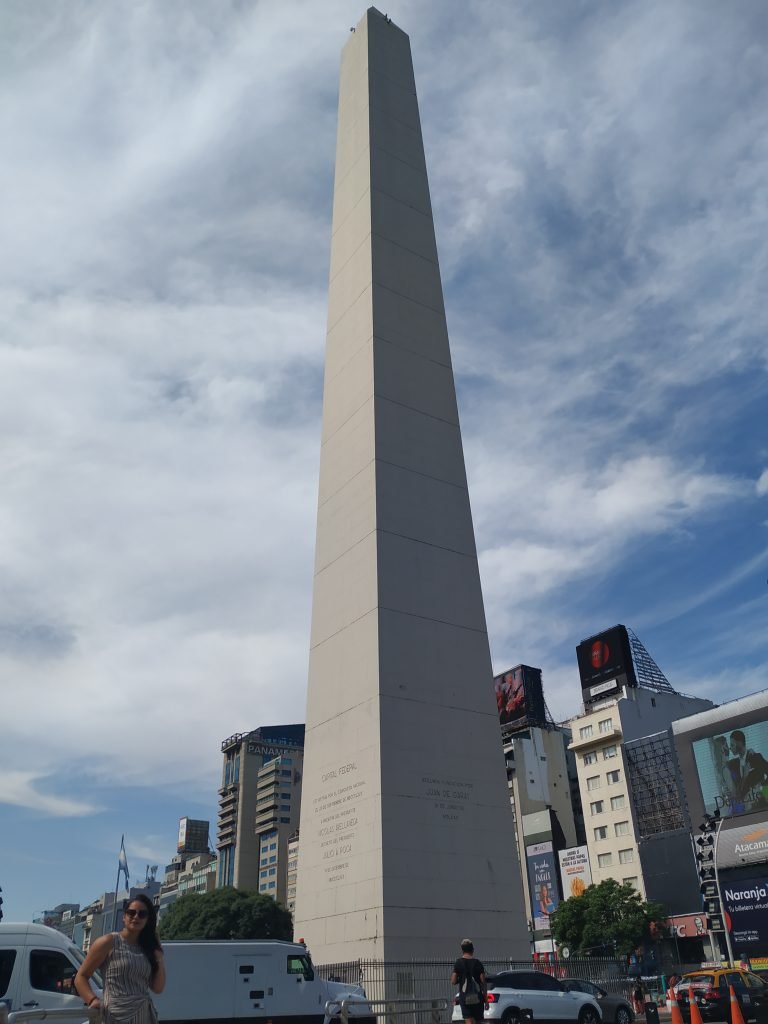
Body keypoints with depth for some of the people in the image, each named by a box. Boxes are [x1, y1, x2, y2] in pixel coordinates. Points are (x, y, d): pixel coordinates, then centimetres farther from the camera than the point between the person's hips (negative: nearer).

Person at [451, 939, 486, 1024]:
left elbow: (453, 982, -7)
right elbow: (483, 982, -3)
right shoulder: (478, 963, -1)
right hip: (477, 997, 1)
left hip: (465, 997, -1)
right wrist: (486, 999, 4)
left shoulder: (458, 963, -3)